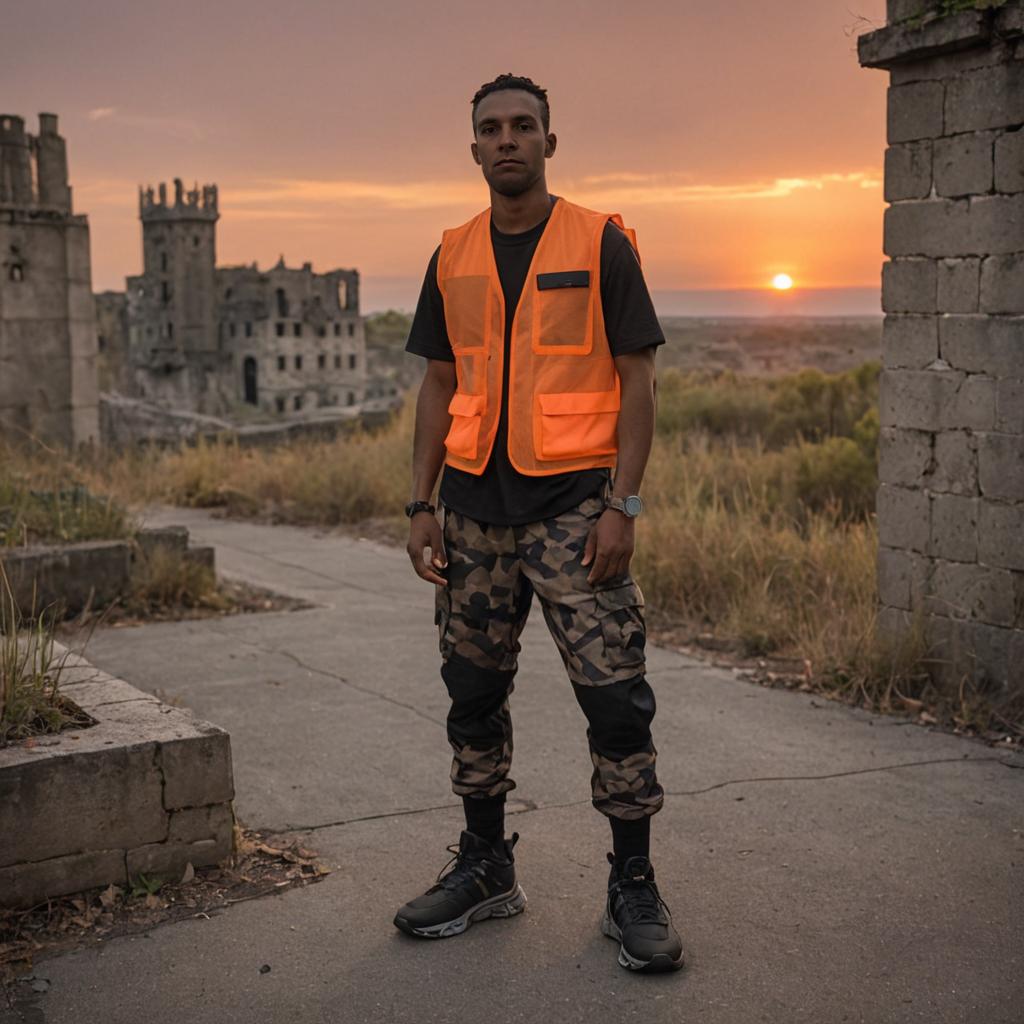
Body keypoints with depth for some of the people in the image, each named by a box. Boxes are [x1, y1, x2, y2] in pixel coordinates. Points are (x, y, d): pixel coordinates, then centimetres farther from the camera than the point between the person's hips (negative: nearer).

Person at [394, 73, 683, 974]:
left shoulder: (600, 244, -2)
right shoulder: (453, 258, 11)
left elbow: (638, 377, -4)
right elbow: (440, 386, 14)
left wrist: (623, 503, -13)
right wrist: (421, 504, 6)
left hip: (573, 502, -4)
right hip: (476, 506, 5)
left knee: (615, 695, -5)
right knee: (473, 691, 11)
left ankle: (633, 886, 8)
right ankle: (485, 867, 26)